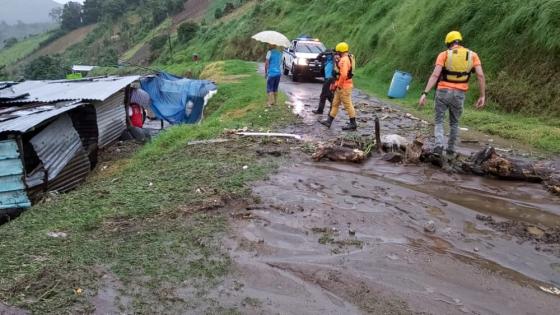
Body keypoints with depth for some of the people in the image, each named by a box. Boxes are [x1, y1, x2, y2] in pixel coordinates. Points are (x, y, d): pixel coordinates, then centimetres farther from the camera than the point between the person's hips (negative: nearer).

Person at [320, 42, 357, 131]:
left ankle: (353, 124, 4)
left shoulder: (344, 60, -18)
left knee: (348, 105, -3)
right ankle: (329, 121, 20)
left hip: (344, 87, -11)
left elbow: (344, 74, -28)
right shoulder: (345, 59, 15)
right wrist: (336, 84, 18)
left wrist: (339, 85, -17)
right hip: (341, 86, 11)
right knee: (335, 103, 14)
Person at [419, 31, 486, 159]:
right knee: (454, 123, 21)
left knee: (439, 121, 8)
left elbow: (435, 75, -14)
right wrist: (482, 96, -1)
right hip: (459, 95, 2)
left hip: (443, 92, -2)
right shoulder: (472, 55, 5)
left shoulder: (444, 55, -2)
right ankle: (450, 149, 26)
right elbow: (481, 75, -5)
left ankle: (439, 146, -14)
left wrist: (424, 93, -18)